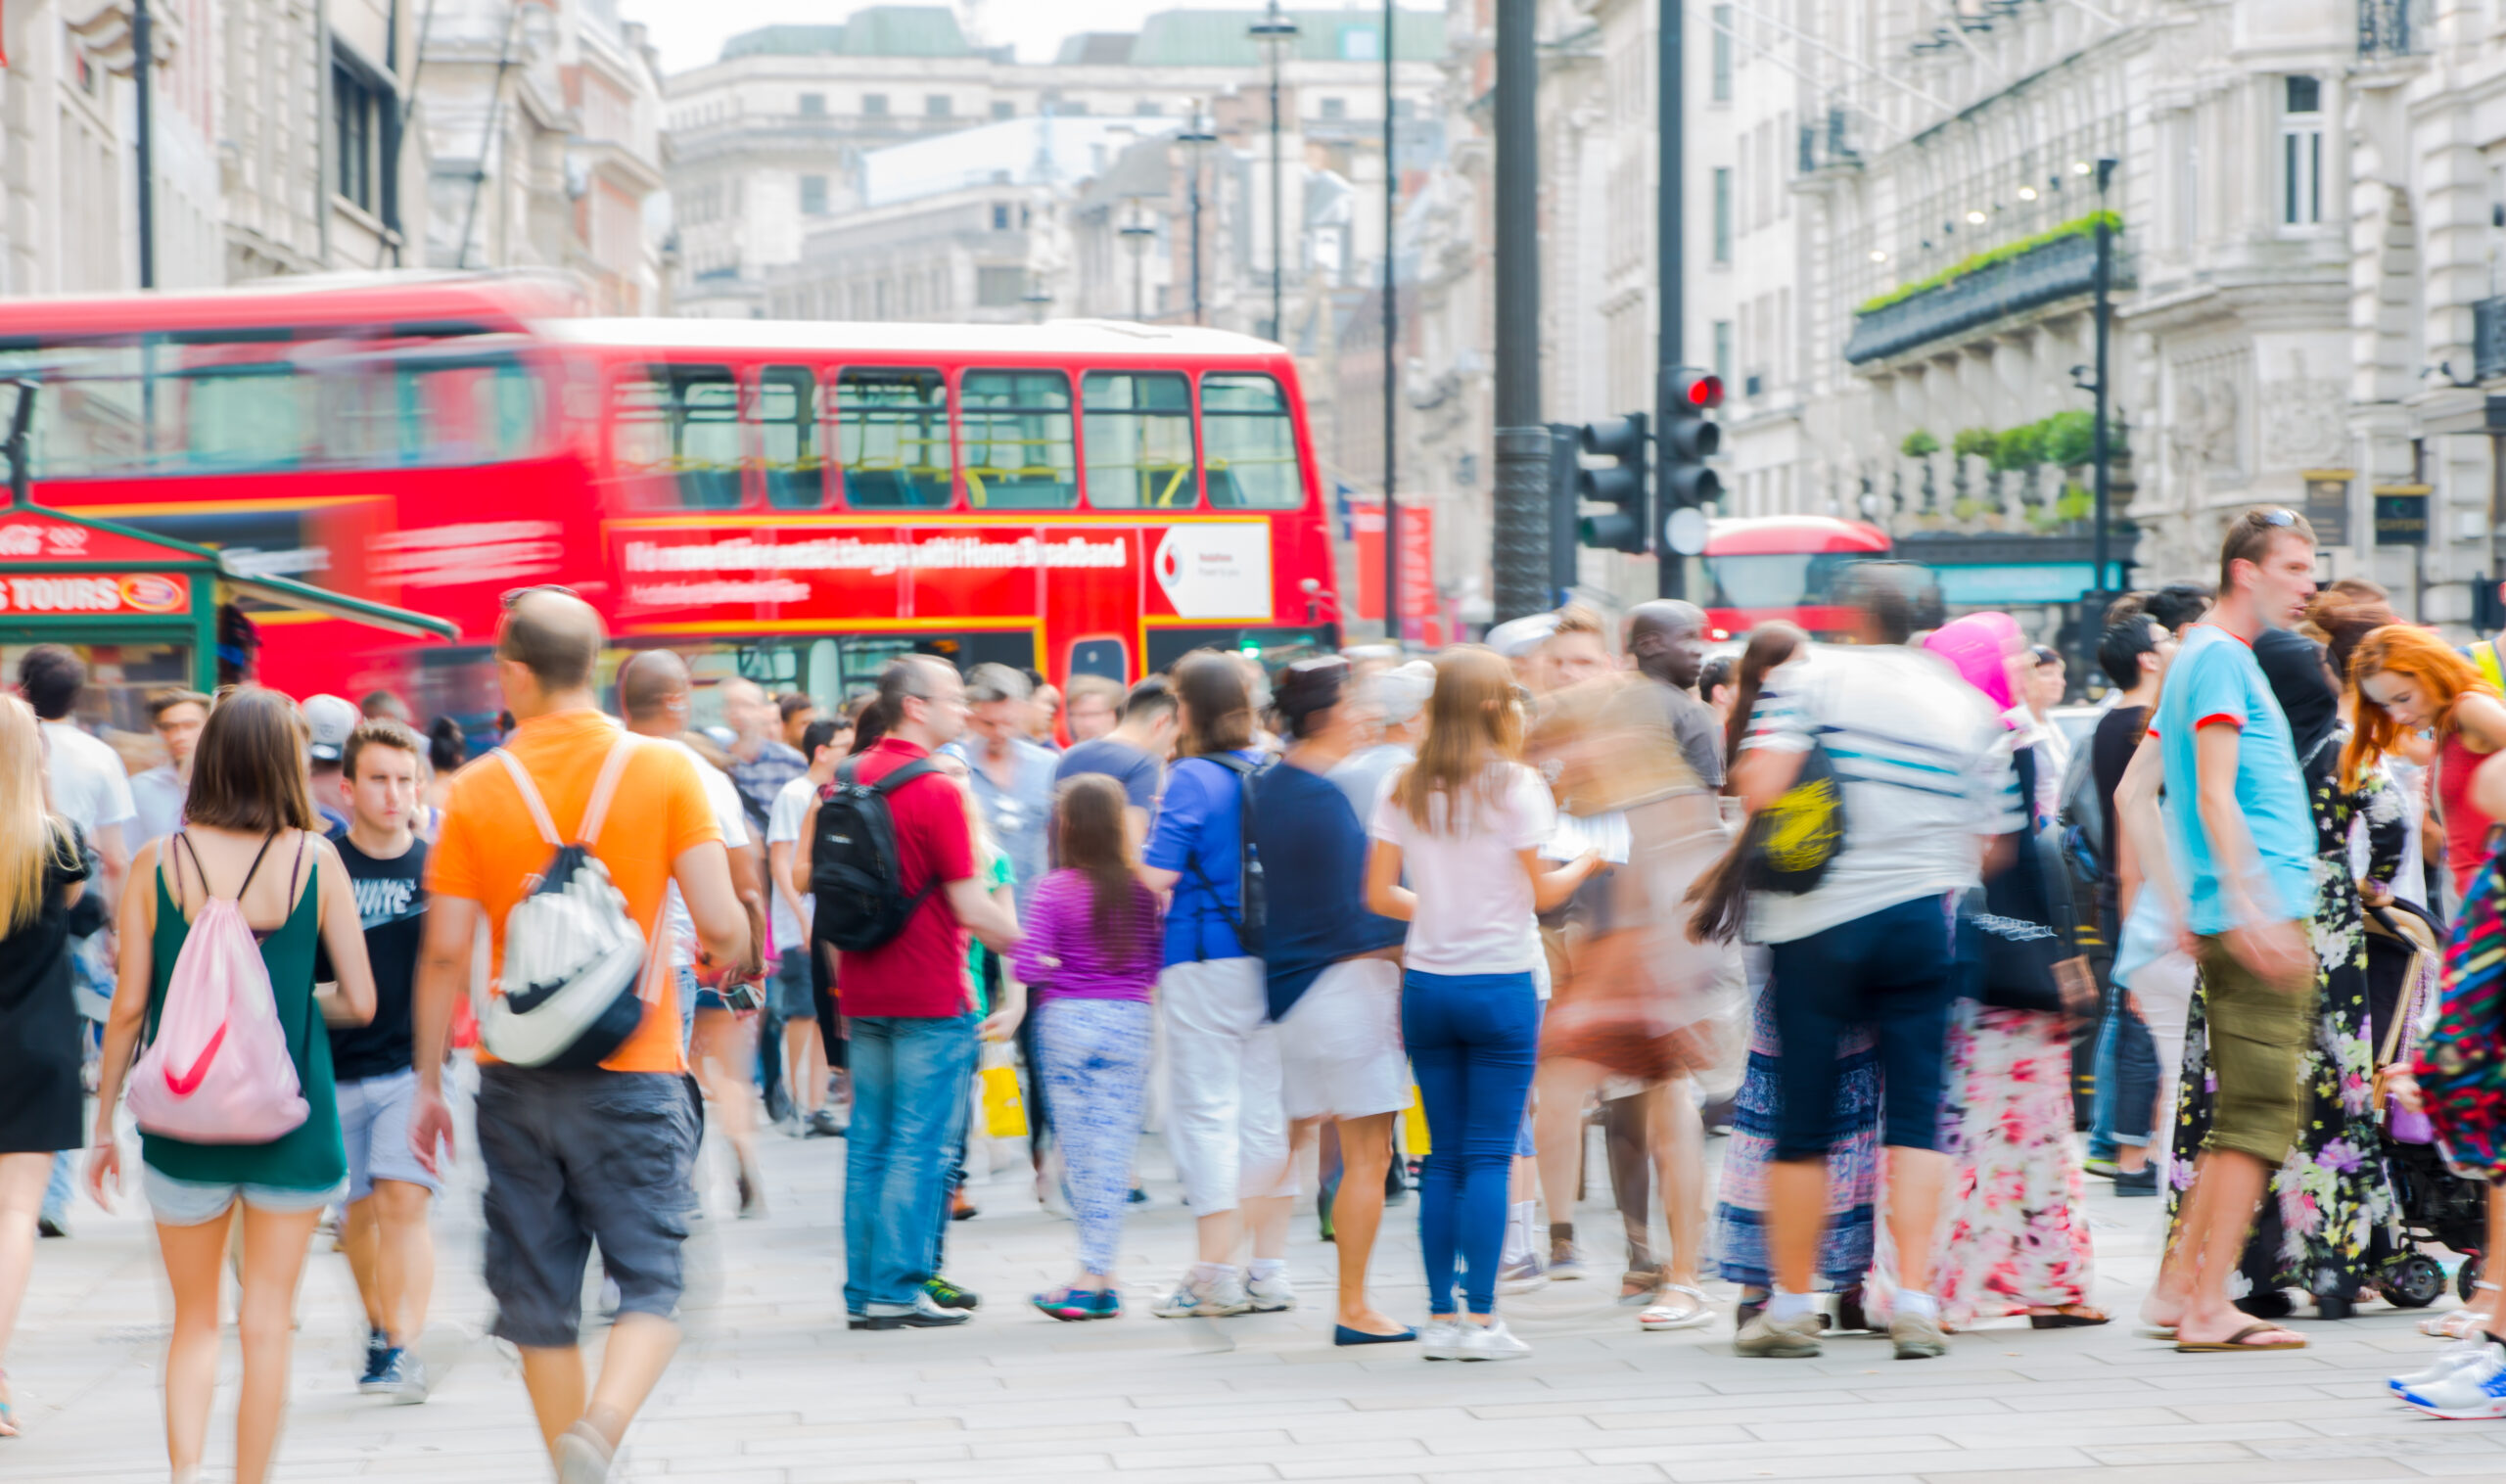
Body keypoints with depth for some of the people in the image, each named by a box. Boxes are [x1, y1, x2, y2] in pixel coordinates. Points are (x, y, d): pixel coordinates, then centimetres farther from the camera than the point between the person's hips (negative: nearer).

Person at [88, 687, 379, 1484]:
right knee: (267, 1322, 9)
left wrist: (104, 1122, 7)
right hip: (290, 1119, -1)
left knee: (194, 1321, 14)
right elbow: (360, 1002, -5)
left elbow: (130, 1006, -3)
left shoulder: (156, 864, -5)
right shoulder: (314, 859, -6)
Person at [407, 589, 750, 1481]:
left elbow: (444, 952, -2)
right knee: (652, 1283, 0)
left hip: (516, 1077, 2)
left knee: (539, 1302, 12)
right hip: (632, 1073, -2)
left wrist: (429, 1084, 7)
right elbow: (722, 923, -8)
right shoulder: (664, 771, -4)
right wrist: (724, 953, 16)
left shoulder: (477, 790, -1)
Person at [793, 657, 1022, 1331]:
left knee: (869, 1140, 11)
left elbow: (803, 876, 13)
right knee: (919, 1143, -2)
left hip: (863, 993, 7)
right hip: (931, 994, -7)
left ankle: (862, 1289, 14)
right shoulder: (936, 793, -14)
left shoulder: (845, 780, 7)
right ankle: (898, 1289, -2)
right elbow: (973, 910, -14)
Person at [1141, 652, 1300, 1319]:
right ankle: (1270, 1270, 13)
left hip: (1205, 963, -6)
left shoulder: (1193, 779, -12)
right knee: (1266, 1108, 11)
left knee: (1207, 1111, 0)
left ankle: (1216, 1273, -1)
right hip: (1272, 958, 6)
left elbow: (1156, 876, -16)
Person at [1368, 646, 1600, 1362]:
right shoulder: (1515, 786, -9)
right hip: (1499, 982, -4)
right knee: (1489, 1155, -2)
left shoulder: (1405, 789, 3)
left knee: (1443, 1157, 9)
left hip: (1426, 982, 4)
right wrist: (1587, 862, 14)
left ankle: (1440, 1317, 8)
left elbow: (1378, 893, 3)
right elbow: (1540, 892, -5)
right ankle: (1480, 1318, -4)